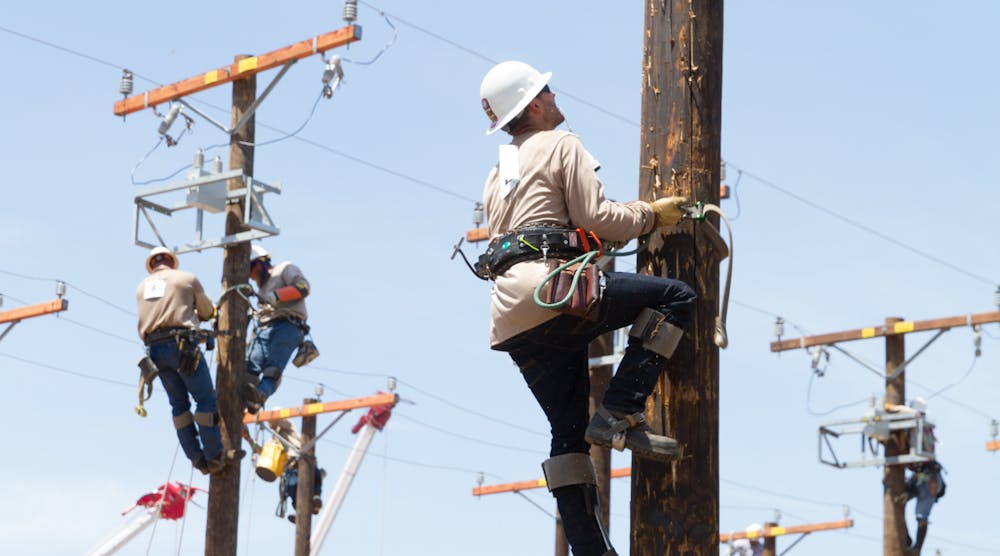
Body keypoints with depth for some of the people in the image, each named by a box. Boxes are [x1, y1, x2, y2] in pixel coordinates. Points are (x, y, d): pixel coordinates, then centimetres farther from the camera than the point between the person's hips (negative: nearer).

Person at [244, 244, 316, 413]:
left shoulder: (285, 269, 12)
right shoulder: (262, 288, 36)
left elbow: (302, 287, -7)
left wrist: (275, 296, -18)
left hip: (288, 326, -7)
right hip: (265, 329, 7)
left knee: (273, 368, -28)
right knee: (250, 368, -19)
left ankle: (260, 396, -51)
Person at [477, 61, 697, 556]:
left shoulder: (497, 174, 32)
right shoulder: (561, 145, 7)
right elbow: (596, 218, -4)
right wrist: (652, 214, 10)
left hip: (510, 319, 8)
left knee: (568, 432, 10)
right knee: (675, 296, -6)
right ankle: (618, 414, -14)